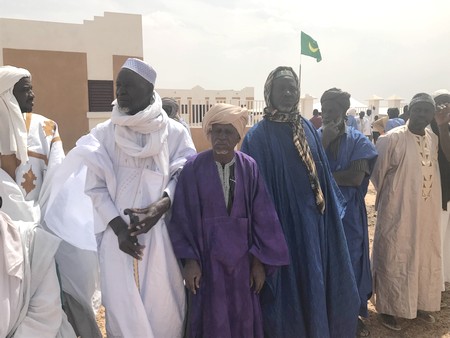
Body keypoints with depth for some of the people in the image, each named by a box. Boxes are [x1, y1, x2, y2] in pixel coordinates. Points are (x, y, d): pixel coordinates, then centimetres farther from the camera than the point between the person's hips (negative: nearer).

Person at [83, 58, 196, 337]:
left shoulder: (175, 132, 0)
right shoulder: (103, 134, 4)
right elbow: (95, 187, 2)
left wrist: (162, 205, -19)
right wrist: (118, 227, -10)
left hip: (162, 234, -1)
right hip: (119, 235, 2)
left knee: (162, 306, 6)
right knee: (122, 306, 8)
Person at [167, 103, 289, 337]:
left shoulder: (249, 168, -4)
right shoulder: (193, 168, -8)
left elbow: (262, 216, -2)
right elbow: (183, 217, -6)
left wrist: (259, 260, -3)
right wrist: (189, 259, -8)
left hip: (241, 256, 2)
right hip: (207, 255, -1)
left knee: (243, 318, 14)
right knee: (211, 319, 9)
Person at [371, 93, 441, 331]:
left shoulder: (435, 140, 5)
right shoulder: (392, 138, -15)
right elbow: (376, 172, -9)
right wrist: (390, 196, 0)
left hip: (427, 213, 7)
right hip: (398, 213, -6)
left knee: (425, 258, 19)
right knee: (395, 261, 5)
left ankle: (419, 304, 39)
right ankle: (388, 309, 23)